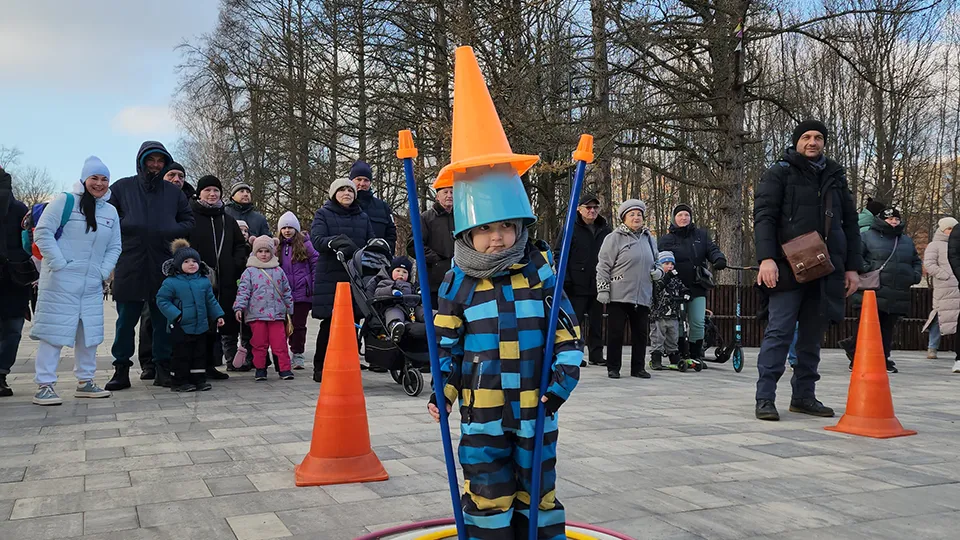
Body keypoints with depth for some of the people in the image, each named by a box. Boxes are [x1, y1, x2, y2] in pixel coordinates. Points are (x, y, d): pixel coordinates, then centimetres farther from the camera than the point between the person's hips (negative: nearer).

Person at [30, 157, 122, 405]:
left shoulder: (111, 212, 12)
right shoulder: (65, 201, -5)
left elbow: (114, 247, 16)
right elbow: (43, 233, -10)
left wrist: (103, 271, 2)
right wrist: (59, 264, -15)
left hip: (91, 285, 6)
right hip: (60, 282, -6)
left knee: (89, 332, 10)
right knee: (54, 331, -4)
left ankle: (85, 381, 21)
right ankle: (44, 385, 1)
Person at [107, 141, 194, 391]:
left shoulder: (174, 192, 12)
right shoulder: (123, 187, 7)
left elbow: (188, 220, 16)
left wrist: (171, 232, -1)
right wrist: (123, 227, -9)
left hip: (163, 264, 2)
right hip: (129, 264, -1)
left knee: (163, 318, 6)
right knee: (126, 319, 2)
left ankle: (163, 368, 15)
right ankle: (121, 370, 11)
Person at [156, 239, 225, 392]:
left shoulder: (204, 281, 5)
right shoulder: (170, 282, -10)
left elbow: (210, 300, 14)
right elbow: (162, 300, -8)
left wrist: (218, 315, 11)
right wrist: (175, 314, -16)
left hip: (201, 326, 5)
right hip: (181, 328, -5)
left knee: (200, 354, 11)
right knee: (182, 355, 1)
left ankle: (199, 379, 21)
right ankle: (180, 381, 11)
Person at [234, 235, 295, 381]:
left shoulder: (279, 271, 11)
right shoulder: (249, 272, 3)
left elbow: (286, 292, 15)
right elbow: (243, 291, -3)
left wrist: (290, 310, 14)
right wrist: (239, 307, -14)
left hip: (277, 314, 1)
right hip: (256, 314, -1)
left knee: (280, 343, -1)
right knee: (259, 343, 6)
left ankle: (285, 369, 4)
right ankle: (260, 369, 17)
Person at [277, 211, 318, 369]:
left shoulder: (305, 244, -1)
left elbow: (316, 263, -1)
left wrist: (315, 285, -7)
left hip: (302, 292, -4)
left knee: (299, 324, -1)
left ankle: (297, 354, 8)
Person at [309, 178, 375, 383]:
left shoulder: (363, 217, 19)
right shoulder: (323, 214, 7)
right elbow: (316, 239, -9)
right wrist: (335, 242, -29)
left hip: (357, 277, 4)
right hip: (330, 276, -4)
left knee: (353, 322, 1)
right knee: (329, 322, -4)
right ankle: (320, 367, 7)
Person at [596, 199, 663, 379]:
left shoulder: (650, 239, 15)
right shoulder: (614, 238, -3)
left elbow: (656, 262, 28)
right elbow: (603, 266, -5)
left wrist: (658, 271, 5)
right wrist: (603, 290, -11)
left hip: (643, 296, 5)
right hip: (618, 296, -5)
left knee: (641, 333, 8)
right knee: (616, 332, 0)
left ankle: (638, 367, 19)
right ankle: (613, 368, 10)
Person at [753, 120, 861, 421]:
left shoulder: (836, 177, 18)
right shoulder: (780, 173, 3)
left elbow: (850, 224, 19)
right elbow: (764, 216, -7)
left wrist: (852, 267, 11)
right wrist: (767, 258, -20)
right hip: (788, 268, -5)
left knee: (812, 337, 8)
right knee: (779, 333, -7)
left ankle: (804, 396, 16)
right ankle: (765, 398, -4)